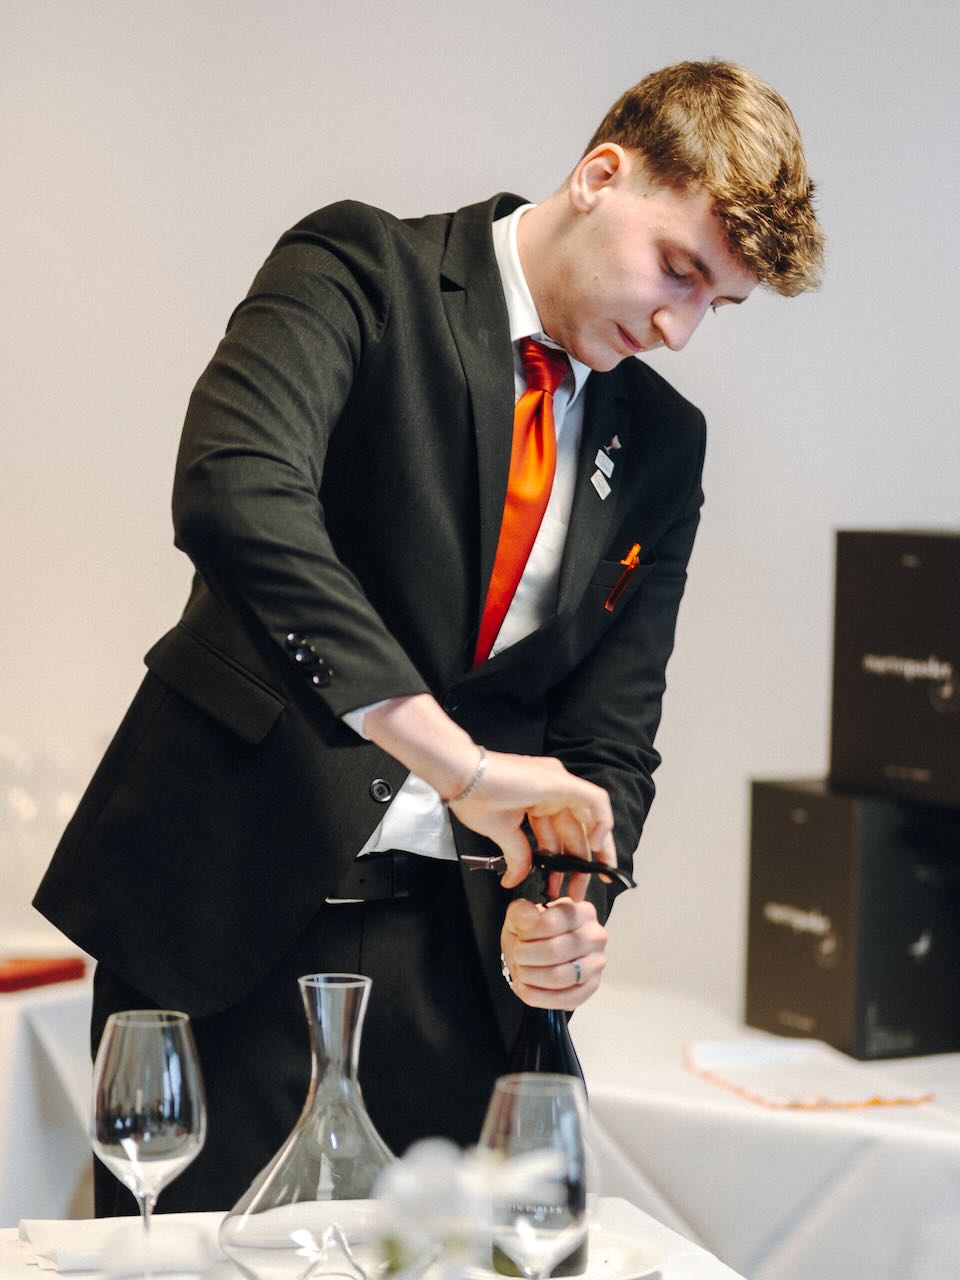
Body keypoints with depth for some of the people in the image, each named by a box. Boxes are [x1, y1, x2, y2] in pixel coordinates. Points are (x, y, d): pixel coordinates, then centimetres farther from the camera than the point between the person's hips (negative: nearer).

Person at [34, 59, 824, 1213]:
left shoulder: (660, 445, 11)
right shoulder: (362, 271, -6)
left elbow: (610, 736, 11)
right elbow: (234, 494, -26)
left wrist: (561, 909, -11)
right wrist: (457, 760, -30)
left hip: (457, 943, 5)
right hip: (237, 897, -4)